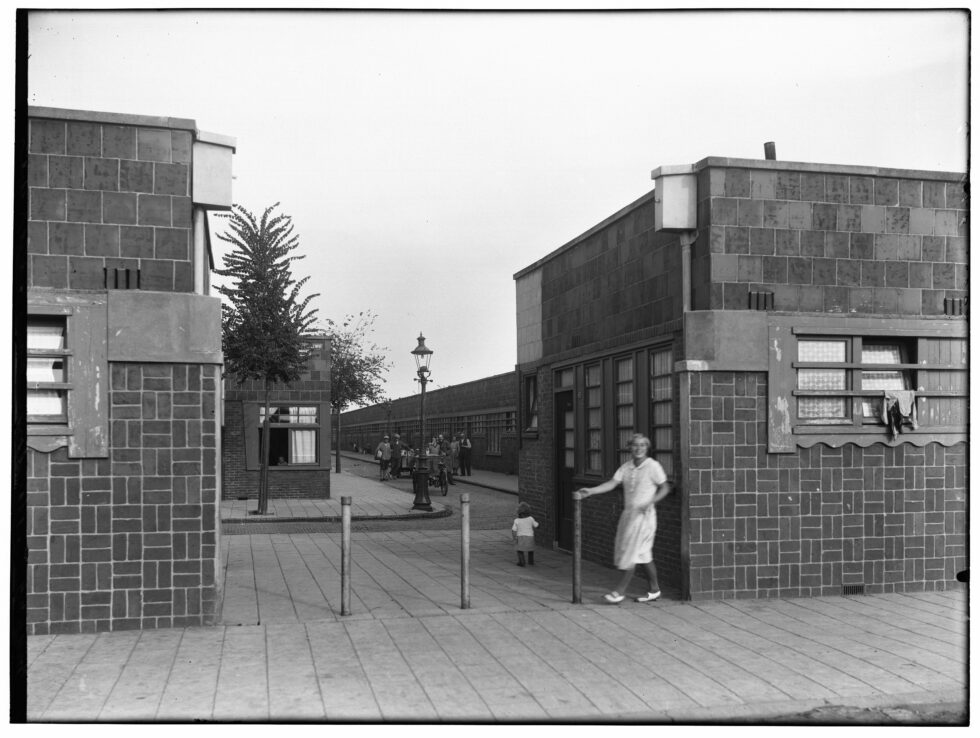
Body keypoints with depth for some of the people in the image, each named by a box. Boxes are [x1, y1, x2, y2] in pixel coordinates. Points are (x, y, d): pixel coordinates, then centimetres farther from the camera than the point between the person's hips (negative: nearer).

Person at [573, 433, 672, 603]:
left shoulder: (653, 466, -8)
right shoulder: (626, 467, 7)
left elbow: (665, 488, -4)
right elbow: (612, 484, -1)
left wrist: (650, 502, -18)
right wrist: (590, 491, -13)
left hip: (643, 515, -6)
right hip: (628, 513, 6)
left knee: (631, 554, -6)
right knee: (643, 555, 11)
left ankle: (620, 591, 0)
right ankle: (654, 590, 23)